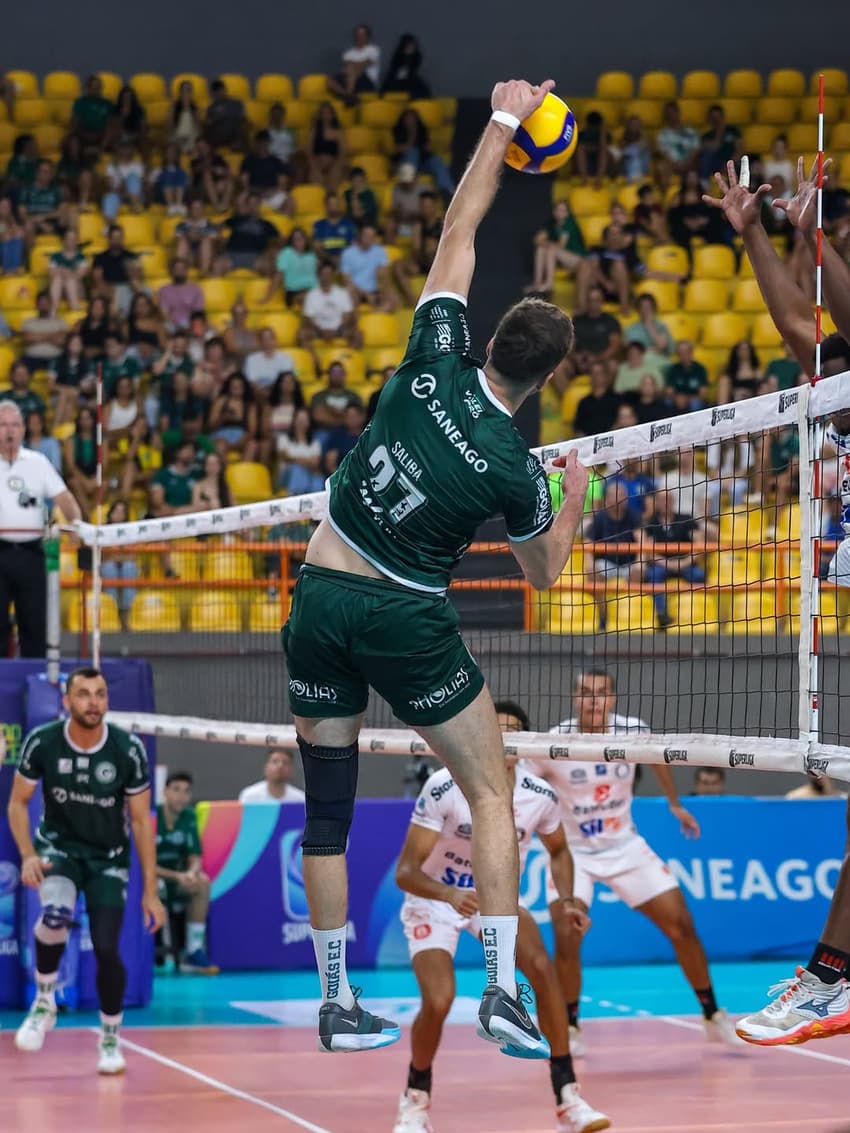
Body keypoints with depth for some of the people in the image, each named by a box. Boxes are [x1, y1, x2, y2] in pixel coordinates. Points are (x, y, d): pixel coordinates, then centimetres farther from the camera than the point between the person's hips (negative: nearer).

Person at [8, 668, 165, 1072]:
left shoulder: (129, 749, -17)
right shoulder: (42, 742, -16)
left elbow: (142, 821, -9)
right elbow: (17, 803, -3)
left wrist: (150, 892, -10)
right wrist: (28, 856, -19)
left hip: (108, 857, 0)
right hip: (58, 845, 0)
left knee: (106, 949, -9)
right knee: (56, 913, -31)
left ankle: (111, 1038, 16)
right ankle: (44, 1000, -6)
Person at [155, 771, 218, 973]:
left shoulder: (188, 817, -2)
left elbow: (195, 859, -1)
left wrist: (191, 873, -26)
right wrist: (177, 876, -31)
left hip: (176, 875, 5)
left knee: (202, 882, -21)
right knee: (156, 887, -36)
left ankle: (194, 952, -17)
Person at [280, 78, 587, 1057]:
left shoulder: (434, 363, -7)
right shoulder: (513, 469, -12)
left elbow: (459, 228, 3)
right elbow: (542, 574, 6)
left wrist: (504, 121, 10)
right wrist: (576, 500, 22)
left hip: (319, 597, 4)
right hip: (405, 618, -4)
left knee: (327, 811, 10)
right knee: (491, 792, 10)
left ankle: (337, 1006, 15)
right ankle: (501, 989, 0)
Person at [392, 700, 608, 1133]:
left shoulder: (540, 796, -14)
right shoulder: (444, 787, -26)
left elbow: (558, 850, 9)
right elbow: (405, 870, -28)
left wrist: (566, 900, -8)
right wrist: (449, 894, -47)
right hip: (434, 900, -3)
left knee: (542, 969, -23)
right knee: (438, 1001, -23)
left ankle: (567, 1098, -14)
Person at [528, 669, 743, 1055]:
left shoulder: (633, 732, -13)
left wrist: (675, 803, 20)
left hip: (624, 846, 3)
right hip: (572, 851, -3)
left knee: (682, 926, -1)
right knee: (566, 938, -21)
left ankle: (713, 1017, 17)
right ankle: (569, 1029, 1)